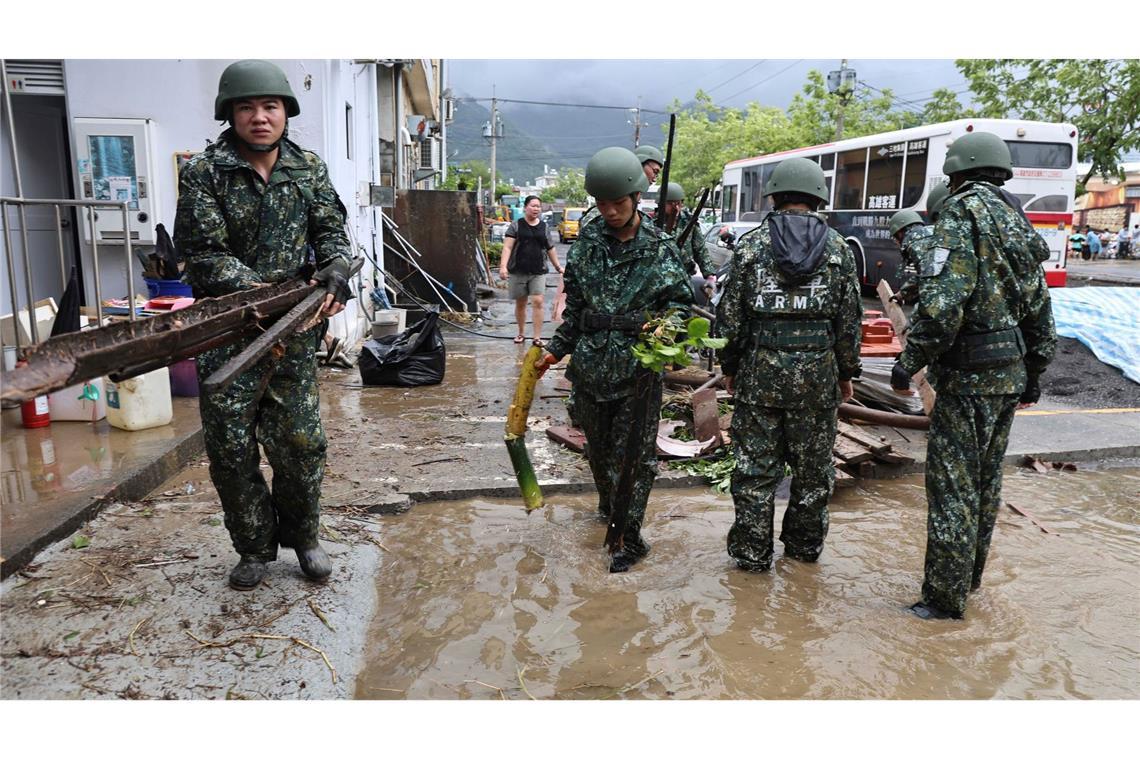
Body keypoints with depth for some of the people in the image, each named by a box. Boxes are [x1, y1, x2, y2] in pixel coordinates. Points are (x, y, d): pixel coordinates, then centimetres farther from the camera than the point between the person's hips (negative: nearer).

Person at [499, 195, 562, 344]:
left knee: (538, 302, -10)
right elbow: (507, 247, -7)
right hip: (518, 271, -1)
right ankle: (521, 333, 26)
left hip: (538, 272, 1)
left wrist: (558, 266, 21)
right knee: (520, 303, 10)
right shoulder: (516, 225, 1)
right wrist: (503, 266, -19)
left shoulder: (544, 227, 10)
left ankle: (537, 337, -6)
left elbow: (550, 249, 18)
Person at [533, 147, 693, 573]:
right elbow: (575, 308, 12)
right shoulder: (586, 245, 5)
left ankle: (630, 537, 11)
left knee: (633, 455, 0)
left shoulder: (660, 248, -4)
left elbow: (682, 301, 1)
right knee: (598, 448, 18)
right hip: (590, 366, 4)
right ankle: (608, 506, 42)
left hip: (639, 368, -4)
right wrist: (557, 350, 10)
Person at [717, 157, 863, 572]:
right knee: (813, 466, 15)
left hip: (761, 370, -1)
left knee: (756, 466, 6)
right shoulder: (838, 248, 2)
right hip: (818, 371, 2)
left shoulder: (751, 244, -1)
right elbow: (849, 319, 4)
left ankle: (752, 553, 14)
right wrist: (847, 372, 15)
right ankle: (805, 545, 28)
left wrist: (730, 366, 11)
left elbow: (731, 314, 0)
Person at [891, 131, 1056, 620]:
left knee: (953, 484, -2)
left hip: (970, 376, -9)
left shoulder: (964, 213, -12)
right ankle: (969, 575, 32)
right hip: (1011, 372, 9)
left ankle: (946, 598, 6)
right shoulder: (1020, 225, 13)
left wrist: (908, 363, -15)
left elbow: (941, 303, -24)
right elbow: (1040, 310, 17)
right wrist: (1034, 374, 25)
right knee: (986, 479, 18)